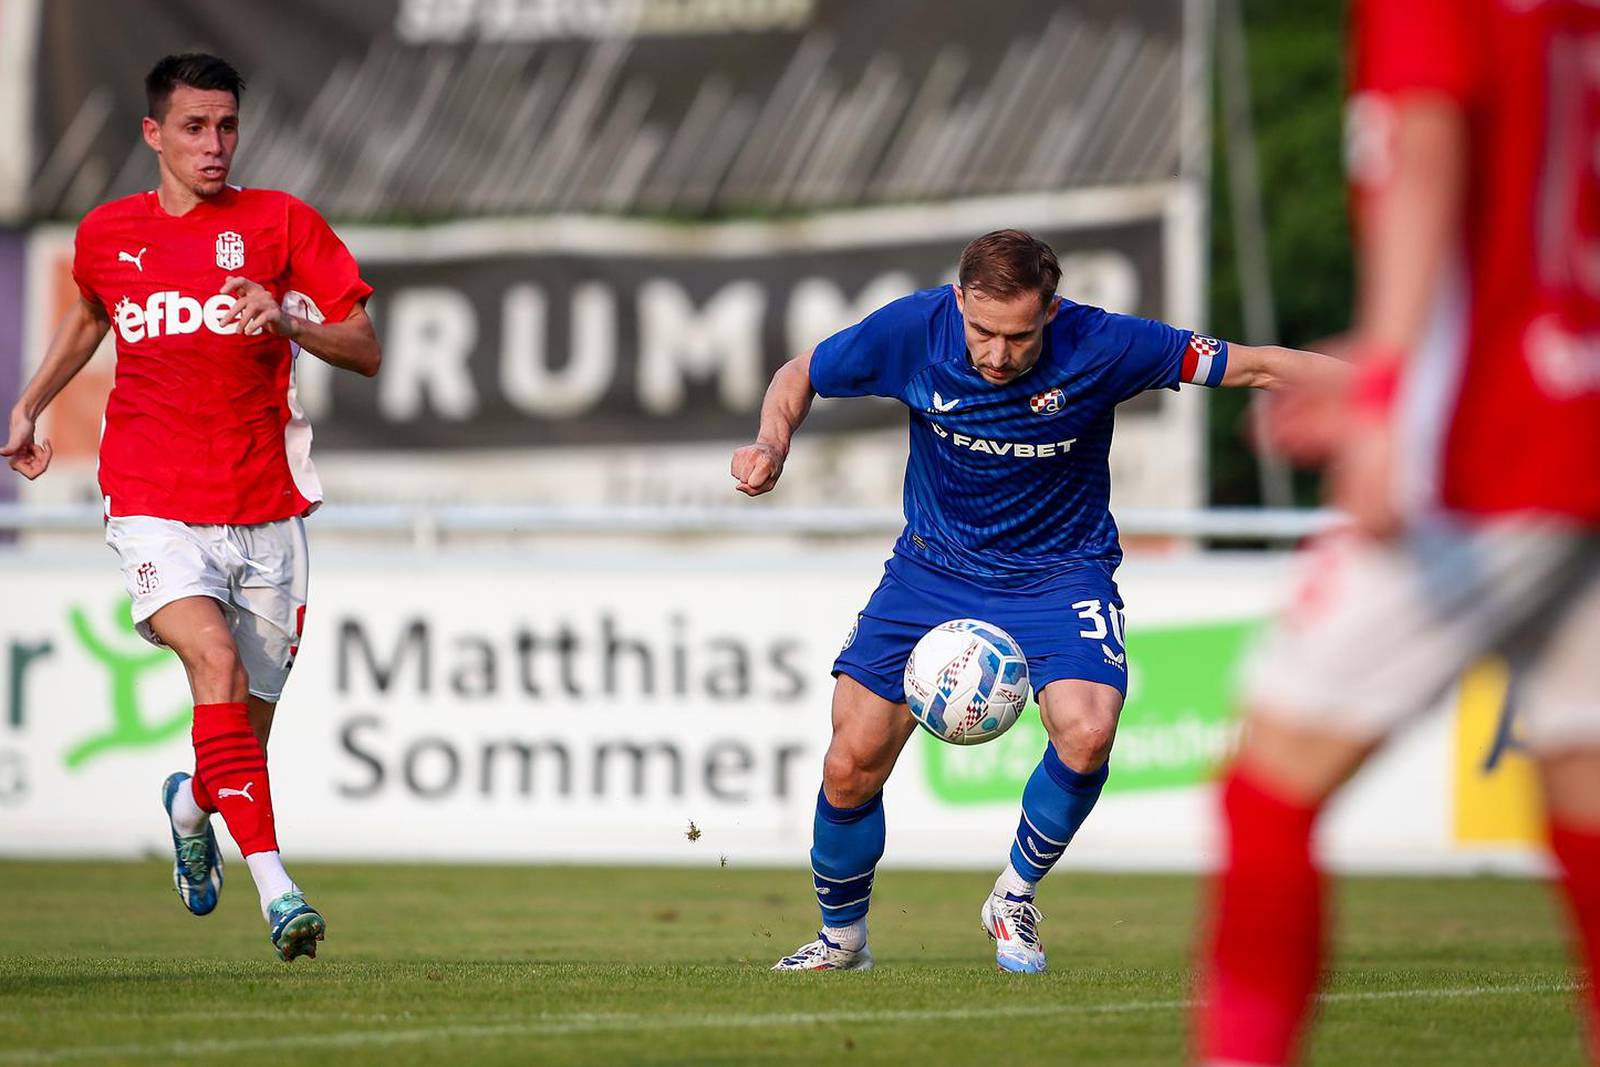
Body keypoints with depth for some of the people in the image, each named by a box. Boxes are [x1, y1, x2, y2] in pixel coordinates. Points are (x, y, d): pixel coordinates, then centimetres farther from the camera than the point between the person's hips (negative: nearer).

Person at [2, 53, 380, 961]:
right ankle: (275, 886, -32)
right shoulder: (107, 234, 8)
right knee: (216, 661, -27)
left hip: (264, 512, 1)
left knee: (247, 731, 6)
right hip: (154, 508, -1)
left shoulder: (281, 223, 1)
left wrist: (286, 321, -19)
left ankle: (192, 805, 44)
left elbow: (366, 352, -2)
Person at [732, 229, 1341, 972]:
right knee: (851, 765, -6)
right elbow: (799, 377, 0)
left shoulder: (1097, 347, -23)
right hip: (934, 567, 2)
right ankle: (841, 937, 22)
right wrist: (773, 444, -19)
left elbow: (1254, 367, -17)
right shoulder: (914, 330, -19)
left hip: (1060, 570, -2)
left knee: (1087, 733, -28)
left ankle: (1014, 899, 0)